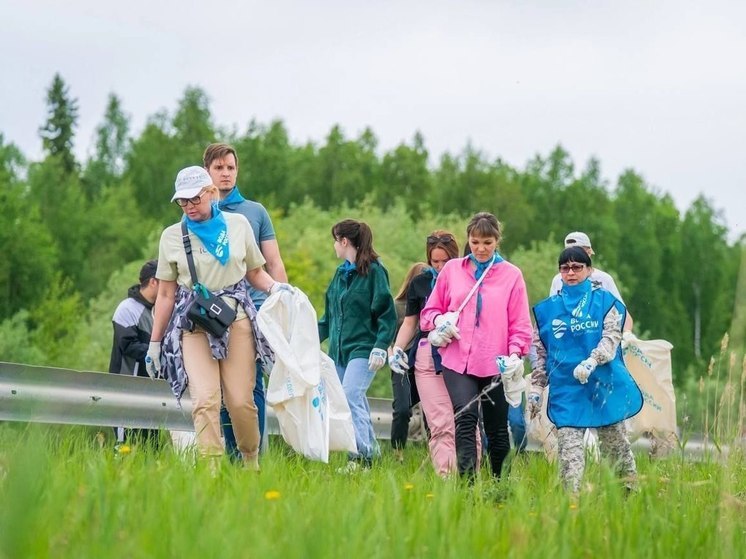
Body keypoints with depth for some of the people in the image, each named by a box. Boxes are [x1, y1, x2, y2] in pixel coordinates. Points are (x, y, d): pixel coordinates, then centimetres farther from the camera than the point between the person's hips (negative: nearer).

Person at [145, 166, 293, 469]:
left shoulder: (238, 225, 8)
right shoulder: (172, 236, 8)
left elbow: (255, 272, 17)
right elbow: (166, 294, 11)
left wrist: (274, 287, -5)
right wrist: (154, 343, 10)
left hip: (237, 319, 0)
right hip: (194, 324, 0)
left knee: (240, 400, -6)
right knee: (204, 399, -16)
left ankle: (252, 463, 15)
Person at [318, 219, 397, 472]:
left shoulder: (374, 271, -6)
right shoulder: (340, 273, 16)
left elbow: (387, 315, -9)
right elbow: (329, 316, 23)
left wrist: (380, 347, -18)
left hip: (363, 349, -8)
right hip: (340, 349, 8)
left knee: (351, 395, -21)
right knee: (356, 403, 7)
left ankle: (361, 455, -23)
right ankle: (370, 450, 14)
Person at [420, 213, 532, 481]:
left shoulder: (511, 275, 5)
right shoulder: (451, 269, 9)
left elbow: (520, 323, 5)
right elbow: (429, 311, 15)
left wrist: (515, 353, -10)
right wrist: (440, 320, -7)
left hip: (496, 364, 0)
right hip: (457, 361, 0)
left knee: (497, 429, 9)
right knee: (465, 418, -20)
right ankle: (467, 483, -25)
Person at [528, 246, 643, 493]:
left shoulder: (605, 301, 3)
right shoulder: (548, 308, 11)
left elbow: (612, 338, -8)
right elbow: (540, 352, 15)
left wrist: (591, 362, -25)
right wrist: (535, 389, 10)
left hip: (605, 385, -1)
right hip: (566, 389, 2)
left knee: (615, 442, 8)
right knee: (568, 449, -9)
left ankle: (631, 489, 23)